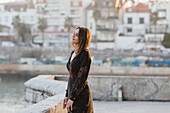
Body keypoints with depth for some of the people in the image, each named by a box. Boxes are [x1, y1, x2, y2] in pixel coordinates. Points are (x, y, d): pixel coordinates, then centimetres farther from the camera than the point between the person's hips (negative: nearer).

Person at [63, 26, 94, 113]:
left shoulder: (85, 54, -14)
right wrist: (67, 95, 16)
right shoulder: (73, 53, 12)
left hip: (81, 95, -8)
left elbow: (82, 78, -18)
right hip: (72, 92, 8)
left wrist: (72, 98, -18)